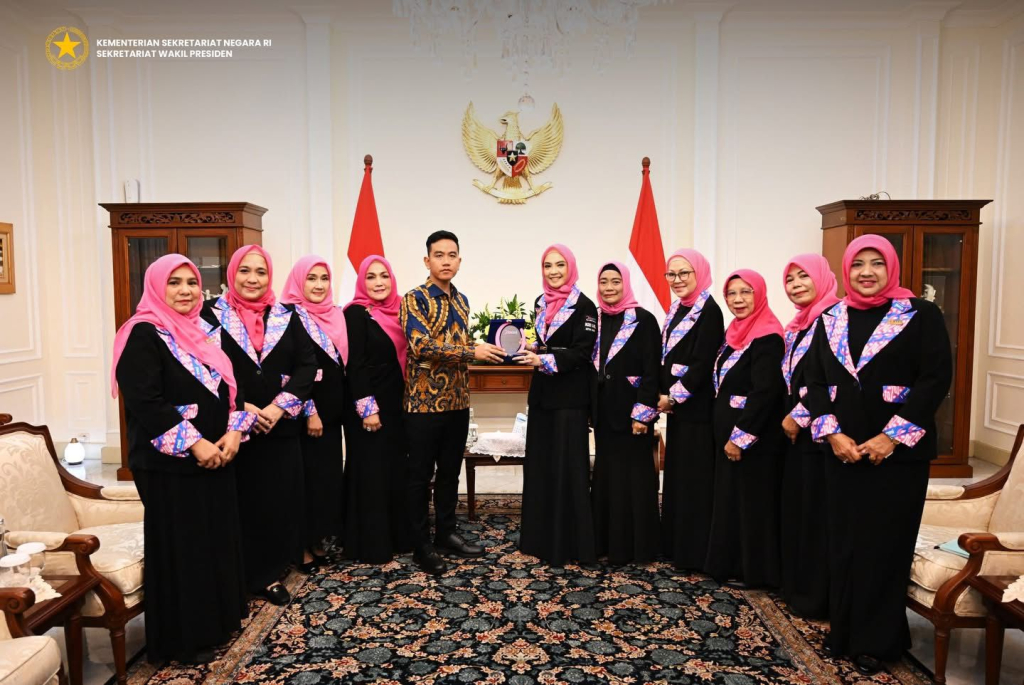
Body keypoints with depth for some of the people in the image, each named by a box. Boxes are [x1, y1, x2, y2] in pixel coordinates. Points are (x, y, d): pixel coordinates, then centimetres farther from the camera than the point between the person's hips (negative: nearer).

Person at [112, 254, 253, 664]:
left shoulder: (199, 332, 12)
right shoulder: (143, 335, -11)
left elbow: (228, 387, 11)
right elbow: (145, 403, -20)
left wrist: (234, 432, -5)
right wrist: (194, 444, -21)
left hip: (215, 457, 8)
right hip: (170, 464, -7)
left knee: (217, 539, 15)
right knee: (181, 546, 3)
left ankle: (217, 618, 32)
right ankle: (185, 637, 19)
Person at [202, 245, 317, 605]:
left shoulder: (286, 316, 6)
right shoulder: (212, 315, -1)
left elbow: (307, 365, -1)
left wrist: (279, 406, -12)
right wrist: (240, 408, -15)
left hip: (280, 428, 3)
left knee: (277, 501, 8)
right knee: (238, 503, 5)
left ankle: (269, 574, 23)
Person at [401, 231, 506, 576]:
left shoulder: (461, 300, 12)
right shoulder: (414, 299, -10)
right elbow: (422, 346, -22)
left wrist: (490, 349, 3)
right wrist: (473, 351, -23)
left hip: (458, 401, 7)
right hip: (425, 401, -6)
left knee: (450, 472, 15)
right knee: (421, 475, 4)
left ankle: (446, 534, 29)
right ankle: (421, 545, 16)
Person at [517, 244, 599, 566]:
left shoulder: (584, 306, -9)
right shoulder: (542, 303, 12)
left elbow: (581, 352, -16)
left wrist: (543, 360, -24)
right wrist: (529, 351, 1)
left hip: (569, 395, -7)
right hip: (542, 392, 7)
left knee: (567, 466, -2)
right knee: (539, 462, 10)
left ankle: (570, 542, 9)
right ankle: (541, 536, 22)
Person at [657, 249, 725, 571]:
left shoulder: (709, 311, -11)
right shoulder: (676, 309, 14)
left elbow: (702, 363, -18)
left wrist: (674, 396, -14)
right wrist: (663, 396, 3)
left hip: (696, 406, -8)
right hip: (674, 405, 9)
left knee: (694, 477, -1)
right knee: (676, 474, 14)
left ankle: (694, 552, 9)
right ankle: (675, 544, 25)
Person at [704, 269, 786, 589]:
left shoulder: (767, 337, -16)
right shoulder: (735, 332, 12)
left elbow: (765, 392, -23)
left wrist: (741, 436, -21)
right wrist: (726, 434, 14)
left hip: (753, 437, -9)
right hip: (729, 433, 9)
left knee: (752, 502, 2)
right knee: (730, 499, 16)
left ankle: (752, 571, 16)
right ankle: (731, 564, 28)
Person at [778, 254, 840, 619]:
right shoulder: (796, 327, 15)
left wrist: (799, 416, -14)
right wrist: (788, 417, 9)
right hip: (795, 431, 9)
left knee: (818, 513, -1)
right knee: (796, 510, 15)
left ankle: (818, 595, 12)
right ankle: (796, 586, 27)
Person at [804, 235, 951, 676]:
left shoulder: (920, 315, -3)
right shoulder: (830, 320, 8)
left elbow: (936, 378, -10)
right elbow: (815, 381, 5)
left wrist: (892, 436, -16)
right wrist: (832, 434, -8)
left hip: (899, 452, -3)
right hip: (843, 451, 4)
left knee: (885, 545, 4)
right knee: (844, 543, 10)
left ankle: (877, 641, 21)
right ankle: (845, 633, 25)